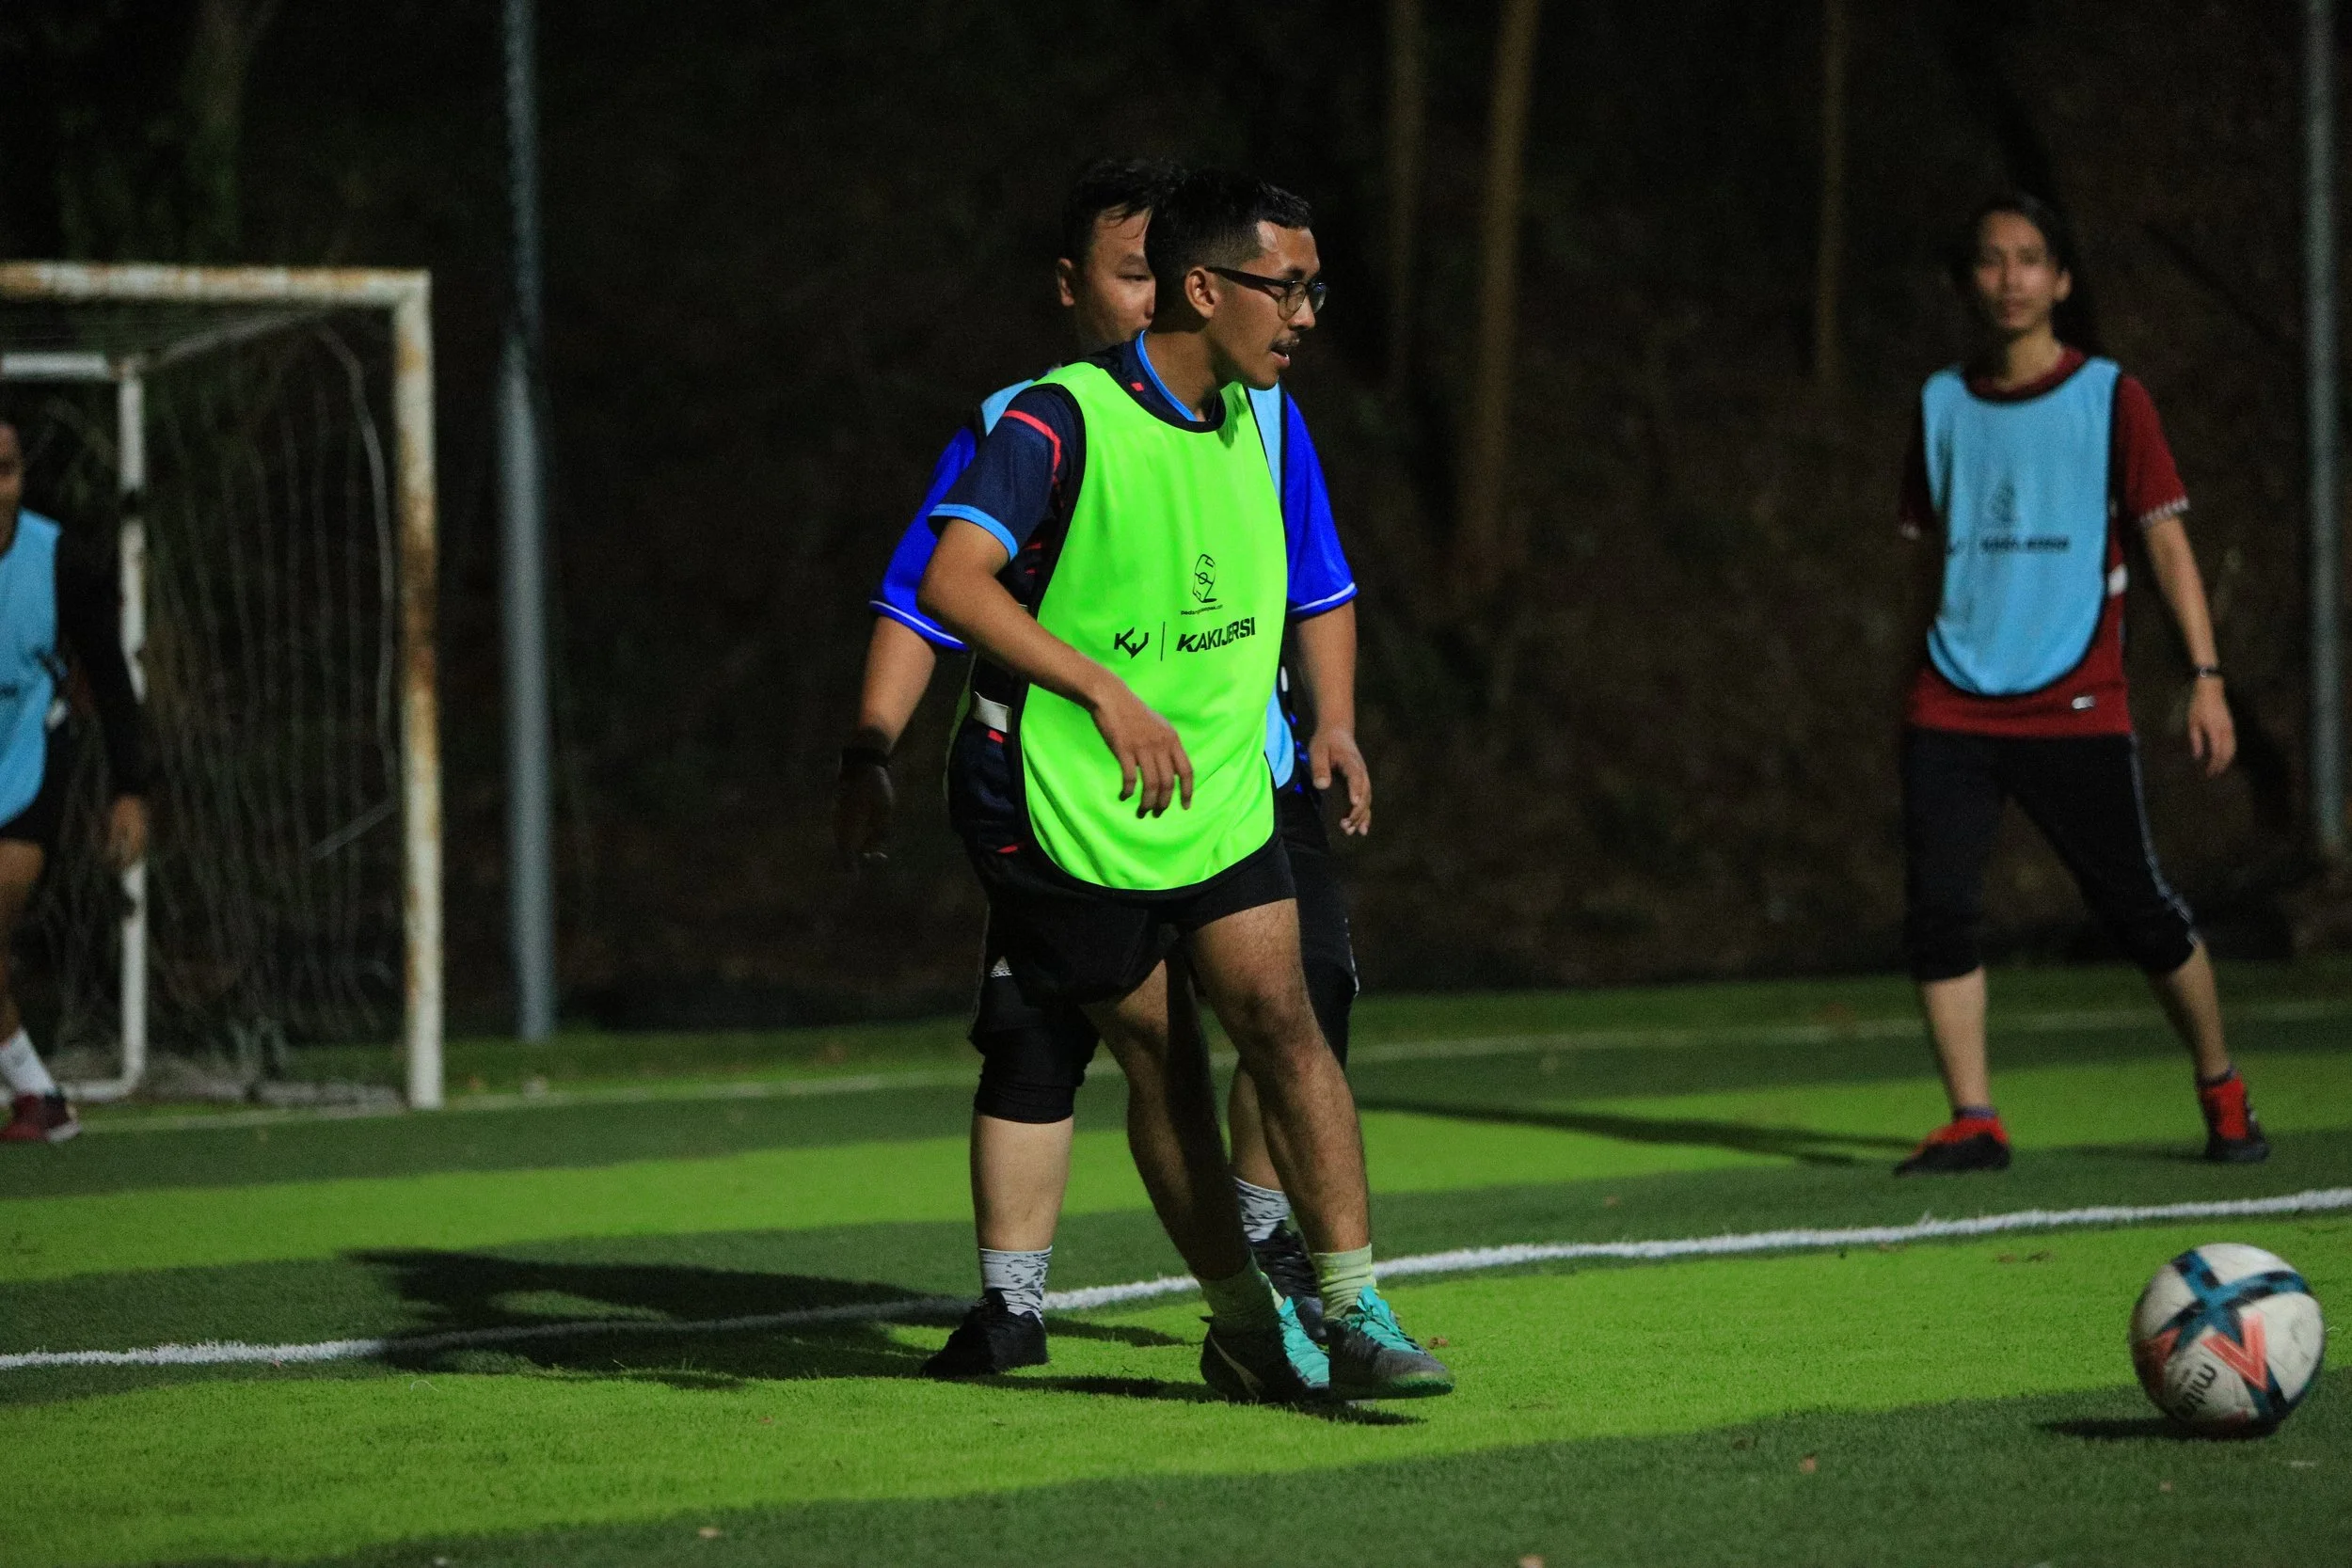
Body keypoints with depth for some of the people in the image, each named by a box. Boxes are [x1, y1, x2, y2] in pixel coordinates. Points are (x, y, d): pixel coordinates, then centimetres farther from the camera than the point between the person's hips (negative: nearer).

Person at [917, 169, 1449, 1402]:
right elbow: (955, 583, -26)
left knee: (1283, 1021, -10)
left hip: (1220, 798, 5)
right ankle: (1242, 1324, 15)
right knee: (1159, 1058, 2)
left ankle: (1351, 1316, -12)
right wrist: (1107, 695, -31)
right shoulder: (1062, 420, -16)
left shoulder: (1246, 420, 8)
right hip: (1069, 807, -5)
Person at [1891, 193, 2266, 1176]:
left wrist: (2205, 677, -7)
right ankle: (1973, 1122, -4)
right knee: (1938, 908, -10)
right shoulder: (1942, 405, 12)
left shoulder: (2109, 398, 3)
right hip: (1953, 712, 3)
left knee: (2136, 906, -2)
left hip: (2075, 708, -3)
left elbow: (2166, 540, 1)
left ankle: (2221, 1090, 18)